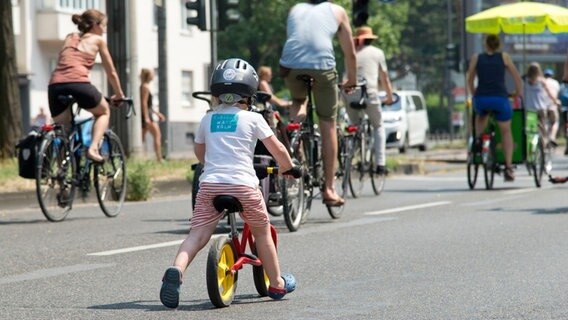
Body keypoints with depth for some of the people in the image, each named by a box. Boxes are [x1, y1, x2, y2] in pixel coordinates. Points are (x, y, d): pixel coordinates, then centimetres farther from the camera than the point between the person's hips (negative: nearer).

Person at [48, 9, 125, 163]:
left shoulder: (69, 38, 30)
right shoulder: (98, 40, 18)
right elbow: (111, 73, 23)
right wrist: (119, 95, 38)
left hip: (55, 85, 4)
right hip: (78, 83, -4)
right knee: (104, 111, 24)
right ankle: (93, 148, 2)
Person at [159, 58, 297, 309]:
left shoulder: (208, 119, 16)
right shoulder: (252, 119, 6)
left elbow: (199, 152, 31)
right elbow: (277, 149, 9)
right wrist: (287, 167, 29)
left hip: (210, 183, 2)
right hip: (243, 185, -2)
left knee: (197, 233, -3)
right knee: (261, 232, 18)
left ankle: (176, 270, -31)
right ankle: (277, 284, 28)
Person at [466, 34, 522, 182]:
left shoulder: (476, 58, 12)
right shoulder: (504, 57, 9)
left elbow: (470, 80, 18)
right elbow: (517, 77, 11)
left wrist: (473, 93, 34)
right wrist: (518, 92, 25)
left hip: (481, 99, 1)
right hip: (500, 99, -1)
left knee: (481, 116, 38)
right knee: (506, 132, 16)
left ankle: (478, 139, 13)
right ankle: (508, 167, 5)